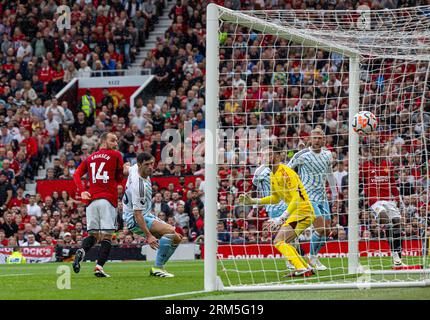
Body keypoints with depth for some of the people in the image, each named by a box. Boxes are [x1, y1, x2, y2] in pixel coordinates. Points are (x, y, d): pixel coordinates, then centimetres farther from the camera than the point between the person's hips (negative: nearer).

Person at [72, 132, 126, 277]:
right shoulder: (116, 155, 4)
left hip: (92, 200, 4)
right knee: (106, 236, -2)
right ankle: (99, 266, -14)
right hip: (108, 200, -4)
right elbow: (120, 178, 8)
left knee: (93, 235, 11)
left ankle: (81, 251, -19)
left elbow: (76, 175, 8)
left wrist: (82, 191, 4)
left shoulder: (90, 158, 17)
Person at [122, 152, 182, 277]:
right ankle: (157, 268, -22)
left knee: (177, 238, 3)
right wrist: (148, 236, -33)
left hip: (147, 215, 10)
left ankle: (157, 268, 6)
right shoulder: (139, 185, -29)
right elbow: (137, 213, -30)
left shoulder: (134, 168, -2)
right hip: (135, 220, -10)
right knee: (170, 231, -28)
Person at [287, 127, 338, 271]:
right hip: (307, 196, -6)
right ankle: (312, 258, -1)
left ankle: (314, 257, 19)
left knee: (326, 230, 3)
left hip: (322, 196, 6)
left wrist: (334, 190, 23)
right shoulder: (303, 155, -12)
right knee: (320, 228, -18)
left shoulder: (327, 154, 6)